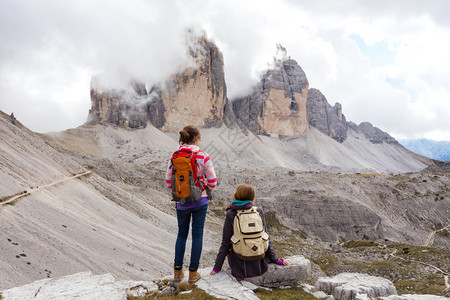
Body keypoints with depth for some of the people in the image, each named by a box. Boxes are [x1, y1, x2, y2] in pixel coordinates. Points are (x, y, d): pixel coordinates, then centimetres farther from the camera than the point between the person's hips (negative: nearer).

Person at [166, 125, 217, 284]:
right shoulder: (203, 156, -12)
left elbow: (169, 181, 1)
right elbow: (212, 181, -8)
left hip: (182, 203, 2)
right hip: (200, 201, -2)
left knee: (182, 234, 19)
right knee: (197, 235, 11)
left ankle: (178, 271, 23)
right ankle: (193, 273, 18)